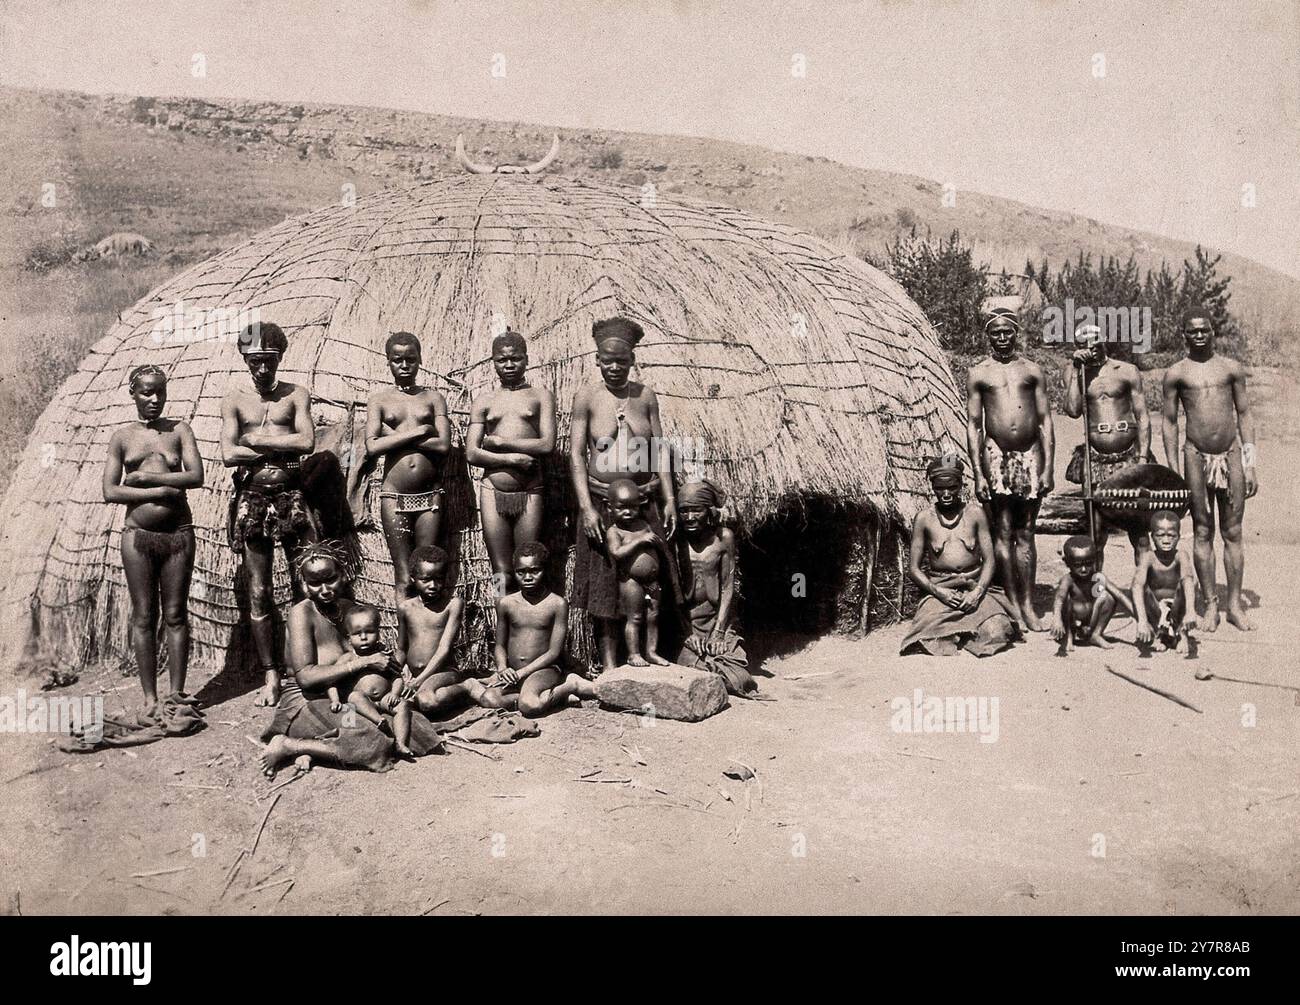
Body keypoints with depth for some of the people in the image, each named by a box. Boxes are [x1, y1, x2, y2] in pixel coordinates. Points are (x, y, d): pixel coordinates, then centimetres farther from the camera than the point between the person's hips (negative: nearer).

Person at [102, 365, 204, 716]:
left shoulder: (179, 429, 7)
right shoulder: (122, 437, 7)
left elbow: (197, 476, -6)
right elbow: (109, 492, -1)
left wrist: (144, 478, -8)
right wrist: (161, 492, -11)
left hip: (178, 533, 0)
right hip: (138, 535, 0)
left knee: (175, 615, 2)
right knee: (144, 617, 2)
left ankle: (176, 693, 7)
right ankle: (150, 697, 7)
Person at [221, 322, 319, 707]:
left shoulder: (296, 395, 6)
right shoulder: (234, 400, 8)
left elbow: (307, 442, -10)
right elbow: (228, 455, -5)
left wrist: (255, 440, -7)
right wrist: (281, 448, -6)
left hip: (291, 495, -1)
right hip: (251, 498, 1)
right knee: (258, 594, 4)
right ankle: (270, 677, 12)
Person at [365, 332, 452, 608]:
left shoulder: (433, 398, 9)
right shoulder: (379, 400, 7)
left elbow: (443, 445, -6)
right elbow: (372, 447, -8)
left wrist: (394, 436, -6)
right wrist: (418, 432, -8)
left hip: (430, 496, 1)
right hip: (394, 497, -1)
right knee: (403, 579, 2)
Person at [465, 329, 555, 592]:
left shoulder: (540, 396, 7)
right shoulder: (483, 402, 10)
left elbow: (547, 445, -6)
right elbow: (472, 454, 1)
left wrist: (499, 442, -5)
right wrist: (514, 458, -10)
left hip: (529, 493, -1)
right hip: (493, 492, 1)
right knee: (501, 574, 4)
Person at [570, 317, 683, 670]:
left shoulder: (645, 396, 5)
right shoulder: (586, 397, -3)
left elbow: (659, 450, 8)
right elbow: (576, 455, -6)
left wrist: (669, 498, 2)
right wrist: (587, 508, -13)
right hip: (601, 502, -2)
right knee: (603, 583, 2)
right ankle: (609, 663, 11)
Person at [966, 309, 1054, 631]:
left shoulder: (1032, 370, 10)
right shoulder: (978, 373, 6)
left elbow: (1045, 420, 8)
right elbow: (973, 424, 3)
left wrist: (1048, 467, 0)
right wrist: (978, 473, -4)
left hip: (1030, 454, 1)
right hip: (996, 456, -1)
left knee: (1025, 533, 4)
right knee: (1003, 532, 0)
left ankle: (1028, 605, 8)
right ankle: (1012, 602, 5)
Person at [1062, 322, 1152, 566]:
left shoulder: (1127, 371, 5)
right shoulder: (1075, 374, 8)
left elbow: (1143, 418, 2)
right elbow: (1073, 410, -9)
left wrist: (1143, 457, -7)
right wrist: (1076, 370, -8)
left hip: (1129, 457, -1)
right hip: (1096, 461, 1)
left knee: (1138, 532, -1)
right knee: (1096, 534, 1)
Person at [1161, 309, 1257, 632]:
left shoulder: (1232, 368, 7)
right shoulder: (1176, 373, 4)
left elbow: (1244, 416, 9)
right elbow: (1168, 422, 6)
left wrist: (1250, 465, 4)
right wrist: (1174, 471, 0)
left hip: (1231, 455, 1)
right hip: (1196, 457, -1)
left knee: (1233, 532, 3)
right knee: (1203, 532, 3)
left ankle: (1235, 605, 9)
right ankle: (1210, 605, 9)